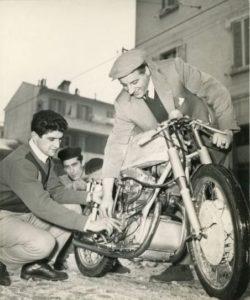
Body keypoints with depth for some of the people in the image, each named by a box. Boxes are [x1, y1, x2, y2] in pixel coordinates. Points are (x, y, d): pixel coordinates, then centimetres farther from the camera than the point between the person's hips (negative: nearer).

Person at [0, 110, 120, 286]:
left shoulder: (46, 158, 0)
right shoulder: (20, 162, -29)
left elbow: (55, 191, 2)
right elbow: (42, 205, -37)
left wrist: (90, 196, -15)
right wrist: (89, 224, -40)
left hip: (27, 213, 9)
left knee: (73, 208, -5)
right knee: (44, 243, -33)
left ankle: (38, 265, 2)